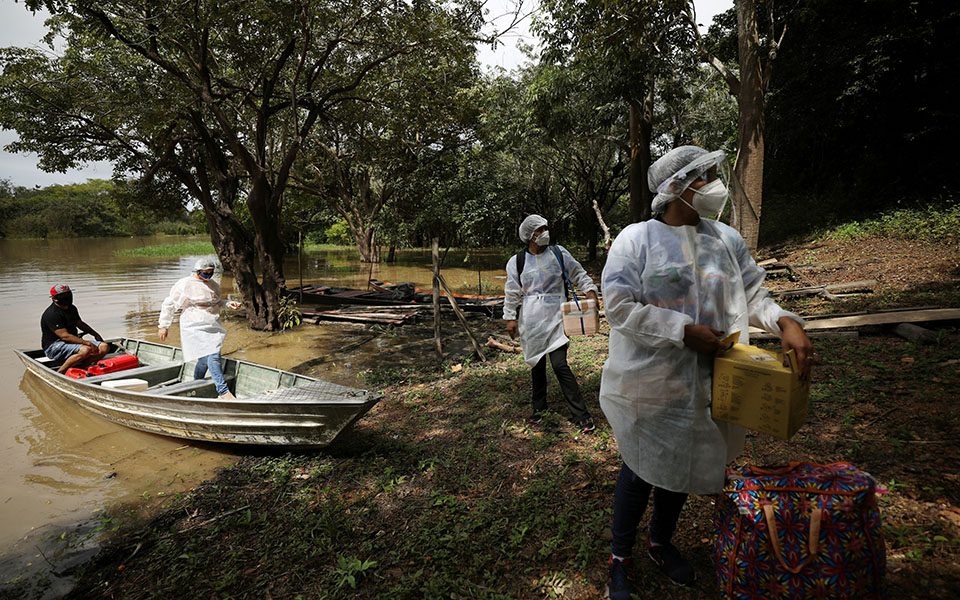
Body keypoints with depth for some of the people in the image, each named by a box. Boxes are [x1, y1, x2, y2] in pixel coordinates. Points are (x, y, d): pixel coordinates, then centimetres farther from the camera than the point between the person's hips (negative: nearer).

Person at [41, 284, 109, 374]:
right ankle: (59, 373, -20)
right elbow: (65, 336, -25)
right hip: (54, 346, -8)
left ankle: (78, 368, -16)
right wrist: (88, 343, -31)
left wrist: (95, 334, 20)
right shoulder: (52, 314, -17)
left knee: (104, 347, -11)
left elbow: (80, 323, 30)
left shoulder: (72, 308, 11)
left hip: (72, 342, 9)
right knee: (85, 350, -36)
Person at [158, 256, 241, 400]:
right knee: (211, 358, -15)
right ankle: (223, 391, -13)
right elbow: (169, 305, 1)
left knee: (205, 360, 6)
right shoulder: (185, 285, -5)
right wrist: (163, 326, 3)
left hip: (213, 328, 6)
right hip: (195, 328, -6)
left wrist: (229, 304, 9)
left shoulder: (213, 285, 13)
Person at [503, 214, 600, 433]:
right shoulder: (517, 261, 3)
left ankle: (581, 415, -1)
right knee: (537, 365, 14)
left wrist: (590, 290, -5)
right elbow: (512, 293, 7)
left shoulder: (559, 253, 3)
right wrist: (510, 317, 2)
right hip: (530, 322, 2)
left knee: (560, 365, -11)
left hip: (554, 319, -2)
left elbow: (579, 274, 10)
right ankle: (539, 406, 35)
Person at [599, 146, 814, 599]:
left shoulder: (726, 240, 6)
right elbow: (619, 306, -17)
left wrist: (785, 321, -10)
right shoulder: (636, 239, -10)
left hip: (704, 384, 5)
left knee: (683, 465, 19)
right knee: (640, 470, 7)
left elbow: (753, 296, 11)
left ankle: (661, 541, 45)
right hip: (648, 386, -5)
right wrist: (685, 332, -21)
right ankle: (620, 558, 30)